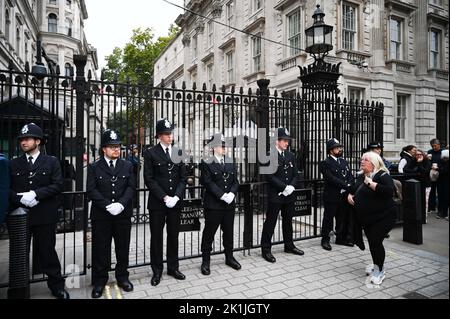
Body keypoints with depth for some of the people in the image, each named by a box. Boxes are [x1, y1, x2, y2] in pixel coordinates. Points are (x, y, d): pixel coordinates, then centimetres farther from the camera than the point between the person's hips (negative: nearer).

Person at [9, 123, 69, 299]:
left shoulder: (52, 162, 2)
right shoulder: (14, 164, 10)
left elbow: (57, 185, -7)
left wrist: (35, 194, -18)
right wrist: (20, 198, -14)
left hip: (44, 216, -2)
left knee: (47, 251, 7)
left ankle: (57, 285, 21)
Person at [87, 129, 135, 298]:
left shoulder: (127, 166, 7)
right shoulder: (94, 167, 2)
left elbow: (131, 187, 0)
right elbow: (91, 190, -6)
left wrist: (121, 204, -15)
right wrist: (108, 205, -17)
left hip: (123, 214, 2)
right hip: (101, 215, -1)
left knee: (123, 247, 12)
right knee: (101, 249, 8)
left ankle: (122, 277, 28)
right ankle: (99, 281, 24)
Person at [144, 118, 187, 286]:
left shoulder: (178, 152, 7)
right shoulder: (151, 153, -4)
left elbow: (183, 177, 5)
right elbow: (149, 179, -9)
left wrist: (176, 197, -8)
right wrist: (164, 197, -15)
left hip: (175, 201, 3)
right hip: (157, 203, -3)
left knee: (173, 236, 13)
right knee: (156, 237, 8)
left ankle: (173, 267, 28)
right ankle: (157, 271, 24)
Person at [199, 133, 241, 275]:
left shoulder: (231, 163, 10)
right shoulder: (207, 163, -6)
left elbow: (235, 181, 6)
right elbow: (208, 183, -14)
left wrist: (232, 193, -12)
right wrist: (222, 195, -20)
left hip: (229, 204, 5)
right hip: (213, 205, -5)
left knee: (229, 231, 16)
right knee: (209, 232, 5)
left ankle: (229, 257, 32)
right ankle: (206, 261, 20)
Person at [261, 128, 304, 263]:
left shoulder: (290, 155, 10)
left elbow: (295, 174, 9)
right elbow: (270, 176, -16)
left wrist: (291, 187, -8)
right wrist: (284, 187, -18)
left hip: (289, 195, 6)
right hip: (275, 195, -6)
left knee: (288, 221, 18)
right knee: (270, 222, 1)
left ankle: (289, 245, 33)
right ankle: (266, 249, 12)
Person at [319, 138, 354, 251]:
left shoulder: (344, 161, 14)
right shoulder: (325, 163, -9)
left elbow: (350, 177, 7)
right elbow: (331, 178, -19)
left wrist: (349, 188, -10)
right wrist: (346, 185, -21)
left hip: (344, 196, 6)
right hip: (332, 197, -6)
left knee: (343, 219, 14)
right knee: (328, 219, 4)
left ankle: (341, 238, 29)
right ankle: (325, 240, 16)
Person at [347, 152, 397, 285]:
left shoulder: (382, 175, -14)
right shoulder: (361, 176, 8)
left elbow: (389, 191, -32)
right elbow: (354, 189, 24)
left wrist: (371, 184, -26)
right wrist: (350, 195, 3)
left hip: (383, 216, -7)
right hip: (366, 218, 7)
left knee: (375, 241, -11)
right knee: (371, 241, 14)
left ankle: (379, 271, 9)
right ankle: (377, 265, 35)